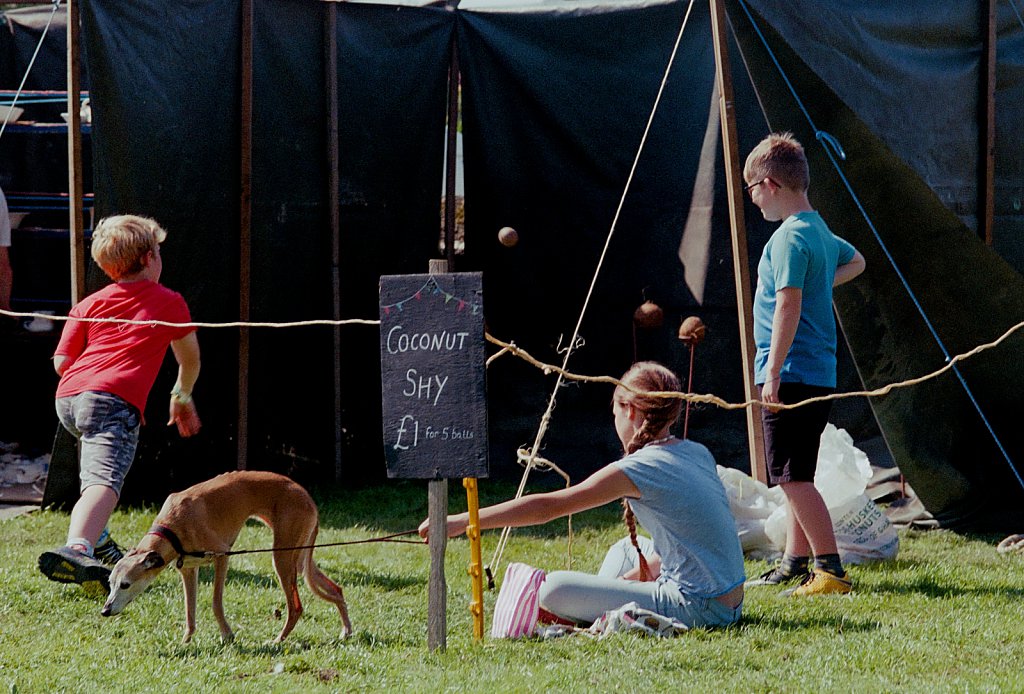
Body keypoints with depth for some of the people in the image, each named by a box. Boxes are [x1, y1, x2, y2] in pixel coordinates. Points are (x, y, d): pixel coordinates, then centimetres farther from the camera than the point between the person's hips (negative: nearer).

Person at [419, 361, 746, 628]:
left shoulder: (637, 470, -14)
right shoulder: (699, 454, 9)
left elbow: (547, 507, -15)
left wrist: (462, 521, -11)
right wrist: (634, 576, 16)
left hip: (696, 607, -9)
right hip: (731, 600, 9)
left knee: (554, 589, -14)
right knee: (625, 551, 34)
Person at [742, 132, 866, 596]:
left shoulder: (790, 238, -15)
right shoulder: (820, 231, 15)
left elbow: (788, 307, -22)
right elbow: (855, 262, 37)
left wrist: (772, 375, -22)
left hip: (792, 376, -10)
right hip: (820, 376, 10)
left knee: (793, 477, -10)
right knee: (797, 475, 17)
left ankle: (831, 570, -13)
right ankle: (794, 564, 23)